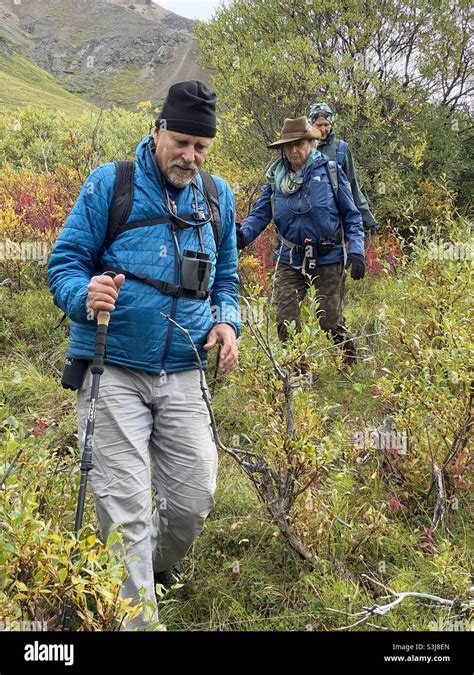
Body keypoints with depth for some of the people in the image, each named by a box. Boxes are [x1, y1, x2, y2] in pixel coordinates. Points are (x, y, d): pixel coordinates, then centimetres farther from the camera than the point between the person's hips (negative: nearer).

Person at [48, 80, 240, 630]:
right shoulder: (110, 184, -2)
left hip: (182, 375, 4)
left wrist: (226, 322, 2)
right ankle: (137, 615, 14)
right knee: (125, 505, -3)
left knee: (194, 497, 6)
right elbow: (64, 262, -1)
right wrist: (85, 295, -24)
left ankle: (156, 570, 37)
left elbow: (225, 277, 22)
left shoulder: (217, 195, 12)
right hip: (113, 373, -4)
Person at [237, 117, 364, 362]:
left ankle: (351, 366, 27)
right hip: (290, 261, 3)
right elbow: (260, 214, -1)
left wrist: (356, 251, -11)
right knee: (286, 323, -1)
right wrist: (243, 235, -21)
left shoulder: (330, 171, -3)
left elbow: (351, 216, 0)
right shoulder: (276, 176, 4)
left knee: (331, 321, 3)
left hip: (328, 260, -2)